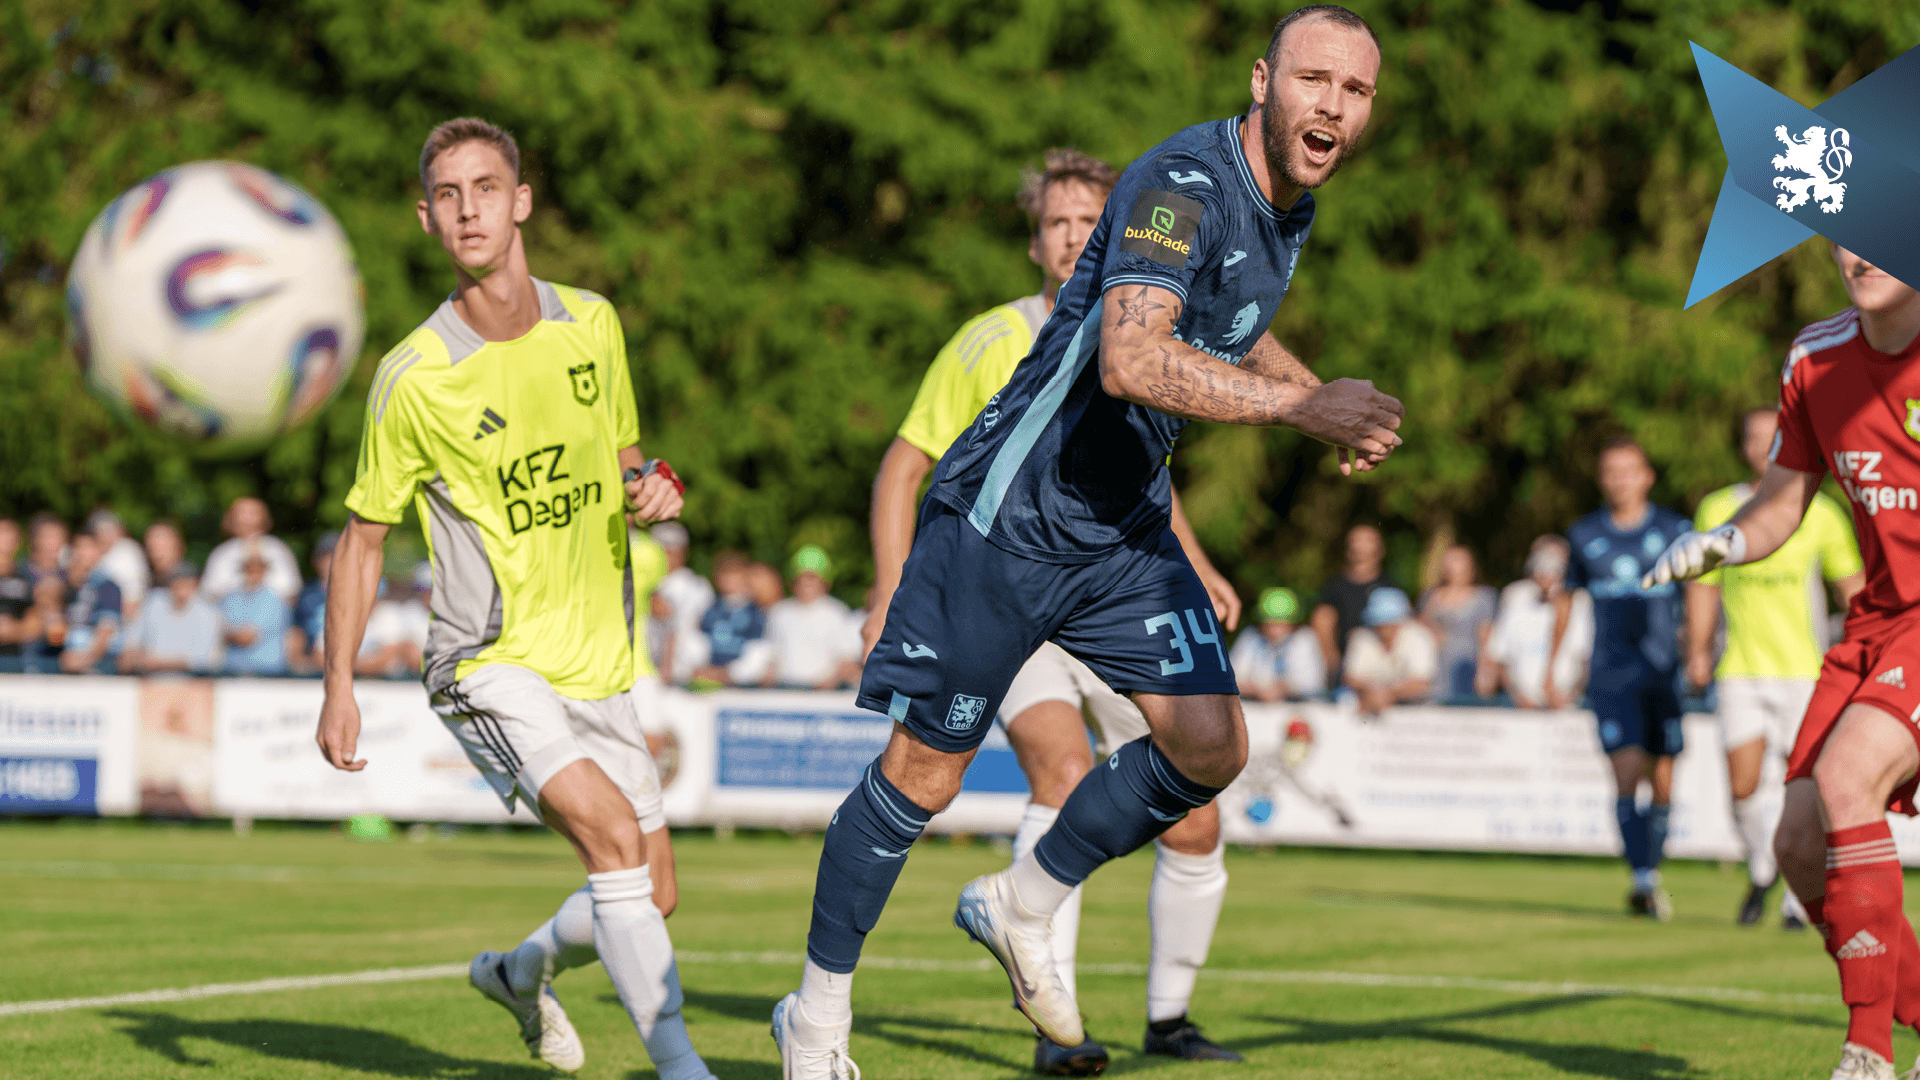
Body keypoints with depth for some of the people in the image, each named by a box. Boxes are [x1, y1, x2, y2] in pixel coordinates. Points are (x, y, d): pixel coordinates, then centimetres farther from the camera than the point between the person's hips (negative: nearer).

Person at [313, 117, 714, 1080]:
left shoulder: (591, 324, 2)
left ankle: (522, 971, 41)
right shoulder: (413, 377, -12)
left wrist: (654, 485, -4)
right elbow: (363, 537, -2)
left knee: (650, 895, 10)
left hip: (599, 665, 6)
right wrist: (339, 687, -7)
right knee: (613, 833, -27)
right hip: (491, 663, -6)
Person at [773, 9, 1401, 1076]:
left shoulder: (1287, 208, 7)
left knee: (1211, 746, -5)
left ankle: (1024, 906, 17)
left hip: (1128, 527, 8)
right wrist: (1300, 405, -38)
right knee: (926, 770, 0)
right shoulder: (1182, 183, -23)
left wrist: (1323, 398, 17)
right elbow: (1131, 362, -38)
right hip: (1011, 515, -8)